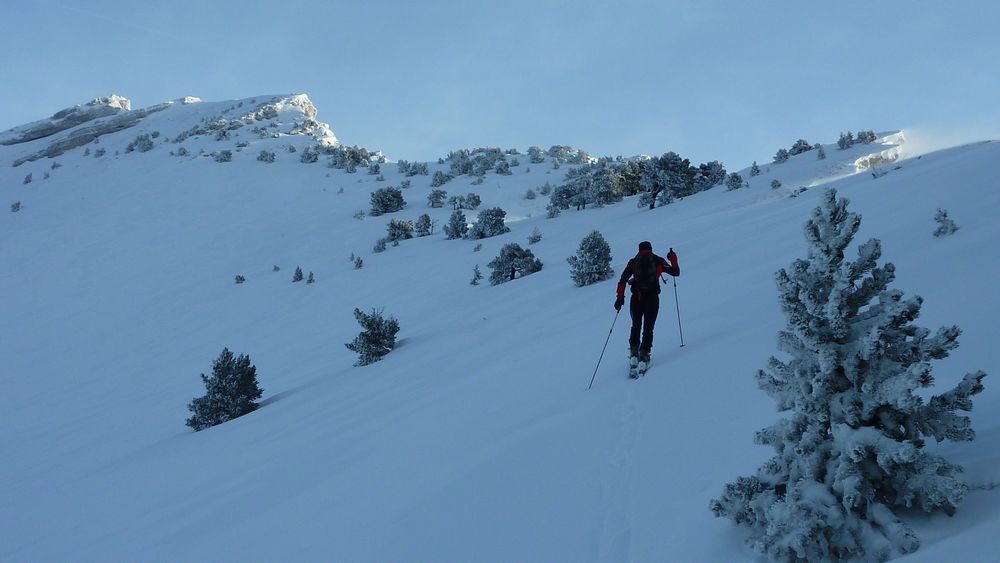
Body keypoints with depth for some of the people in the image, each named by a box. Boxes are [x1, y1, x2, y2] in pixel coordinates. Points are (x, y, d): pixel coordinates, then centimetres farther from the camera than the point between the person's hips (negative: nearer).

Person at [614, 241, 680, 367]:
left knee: (636, 326, 18)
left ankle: (634, 352, 5)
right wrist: (673, 259, 31)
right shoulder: (658, 261, 9)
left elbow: (622, 280, 2)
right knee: (648, 328, 6)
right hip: (652, 298, -1)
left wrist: (620, 298, 3)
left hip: (636, 298, 1)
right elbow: (676, 272, 16)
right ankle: (644, 353, -8)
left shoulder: (633, 262, 10)